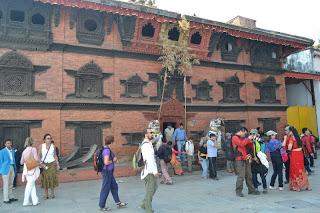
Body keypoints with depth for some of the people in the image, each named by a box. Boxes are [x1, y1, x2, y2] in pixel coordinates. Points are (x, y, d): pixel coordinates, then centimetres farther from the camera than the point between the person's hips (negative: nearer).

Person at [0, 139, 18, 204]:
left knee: (10, 184, 12)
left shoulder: (12, 151, 12)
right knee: (6, 184, -2)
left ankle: (11, 197, 20)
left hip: (12, 168, 6)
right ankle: (6, 199, 4)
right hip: (6, 168, -6)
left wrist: (15, 168, 12)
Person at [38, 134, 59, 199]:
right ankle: (46, 194, 13)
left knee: (52, 178, -1)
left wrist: (57, 164, 8)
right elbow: (39, 156, -1)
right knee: (45, 179, 2)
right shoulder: (41, 146, -4)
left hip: (52, 164, 1)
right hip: (44, 164, 0)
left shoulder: (53, 146, 1)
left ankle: (52, 193, 13)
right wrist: (41, 163, -13)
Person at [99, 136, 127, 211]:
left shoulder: (106, 149, 8)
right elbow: (106, 162, -27)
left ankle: (118, 203, 29)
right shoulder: (107, 150, -21)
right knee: (105, 189, 3)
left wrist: (113, 158, 6)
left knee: (114, 186, 18)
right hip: (107, 172, -10)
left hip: (109, 172, 10)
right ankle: (102, 206, 17)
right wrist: (113, 160, -11)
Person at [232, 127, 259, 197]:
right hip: (240, 160, -8)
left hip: (246, 159, 9)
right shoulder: (235, 137, -5)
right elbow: (241, 144, -21)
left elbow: (248, 145, 26)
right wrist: (248, 139, -12)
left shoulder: (243, 138, 21)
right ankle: (238, 191, 0)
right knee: (241, 176, -9)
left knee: (249, 175, 12)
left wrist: (251, 141, 8)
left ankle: (251, 190, 22)